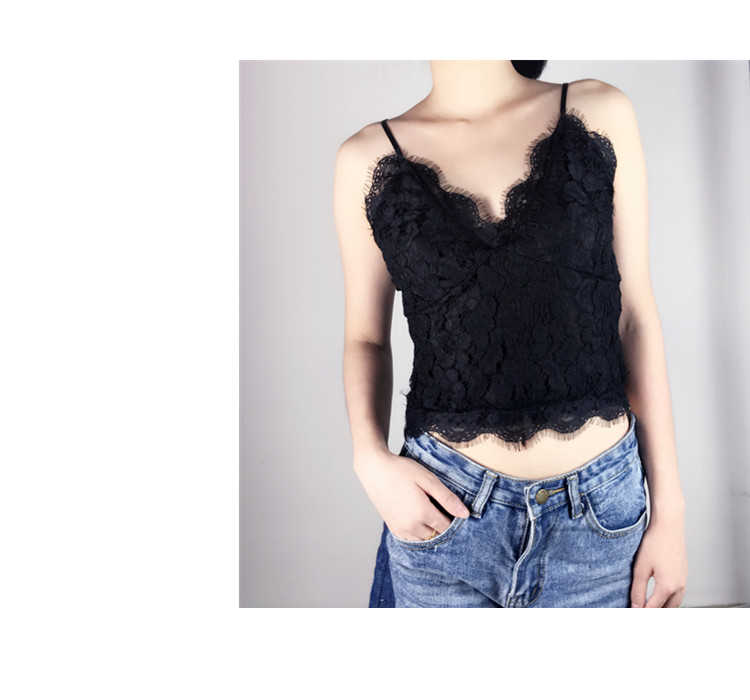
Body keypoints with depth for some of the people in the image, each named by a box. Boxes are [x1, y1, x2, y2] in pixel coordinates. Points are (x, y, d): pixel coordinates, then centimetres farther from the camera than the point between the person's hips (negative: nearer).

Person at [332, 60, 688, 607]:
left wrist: (669, 505, 2)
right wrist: (371, 459, -11)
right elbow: (366, 337, 7)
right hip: (446, 506, 0)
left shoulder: (602, 113, 1)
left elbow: (636, 314, 1)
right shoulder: (367, 159, -1)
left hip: (603, 504, 1)